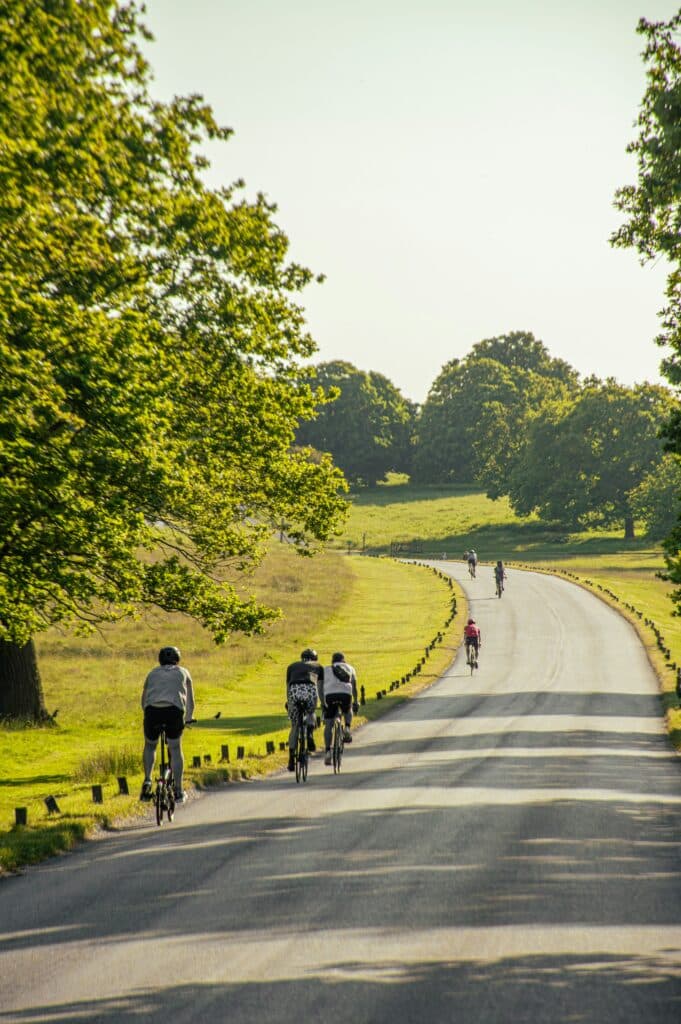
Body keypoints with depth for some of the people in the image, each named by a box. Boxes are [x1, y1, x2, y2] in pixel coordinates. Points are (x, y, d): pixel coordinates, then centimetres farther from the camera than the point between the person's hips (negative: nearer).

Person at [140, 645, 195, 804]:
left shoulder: (153, 673, 29)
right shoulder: (183, 672, 27)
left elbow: (143, 701, 37)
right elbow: (190, 701, 35)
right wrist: (188, 718, 51)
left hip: (152, 711, 1)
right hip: (174, 711, -1)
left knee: (150, 746, 25)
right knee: (175, 749, 15)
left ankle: (147, 782, 11)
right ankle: (178, 791, 13)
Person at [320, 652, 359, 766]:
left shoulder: (326, 670, 26)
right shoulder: (350, 668, 27)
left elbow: (320, 688, 18)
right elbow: (354, 687, 27)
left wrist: (322, 703, 21)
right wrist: (356, 702, 35)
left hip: (329, 695, 0)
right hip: (345, 694, 0)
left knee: (328, 725, 6)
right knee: (348, 712, 33)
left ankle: (327, 751, -6)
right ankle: (347, 728, 5)